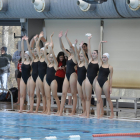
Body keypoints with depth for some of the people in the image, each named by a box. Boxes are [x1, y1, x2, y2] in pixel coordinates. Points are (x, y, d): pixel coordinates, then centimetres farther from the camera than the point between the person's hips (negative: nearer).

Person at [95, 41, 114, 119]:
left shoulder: (110, 67, 1)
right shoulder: (100, 63, 8)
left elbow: (110, 78, 2)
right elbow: (99, 53, 2)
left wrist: (110, 87, -2)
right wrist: (100, 43, -6)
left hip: (105, 82, -3)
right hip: (98, 82, 3)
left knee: (108, 99, 6)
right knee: (98, 100, 0)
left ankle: (112, 113, 15)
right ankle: (98, 115, -2)